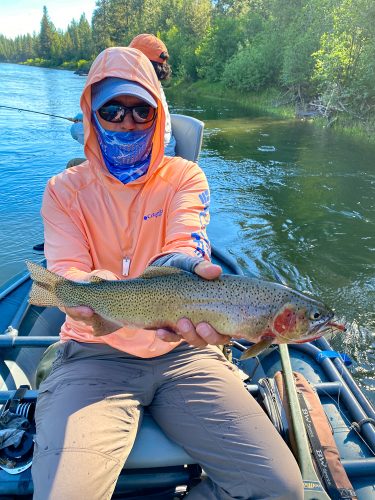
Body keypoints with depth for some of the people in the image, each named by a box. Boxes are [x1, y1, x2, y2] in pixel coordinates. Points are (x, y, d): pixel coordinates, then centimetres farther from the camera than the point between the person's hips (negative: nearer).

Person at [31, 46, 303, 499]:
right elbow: (64, 271, -9)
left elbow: (185, 244, -13)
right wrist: (86, 291, -34)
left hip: (182, 351, 1)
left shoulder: (184, 176, 5)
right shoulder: (65, 189, 5)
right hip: (94, 355, 0)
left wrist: (181, 266, -39)